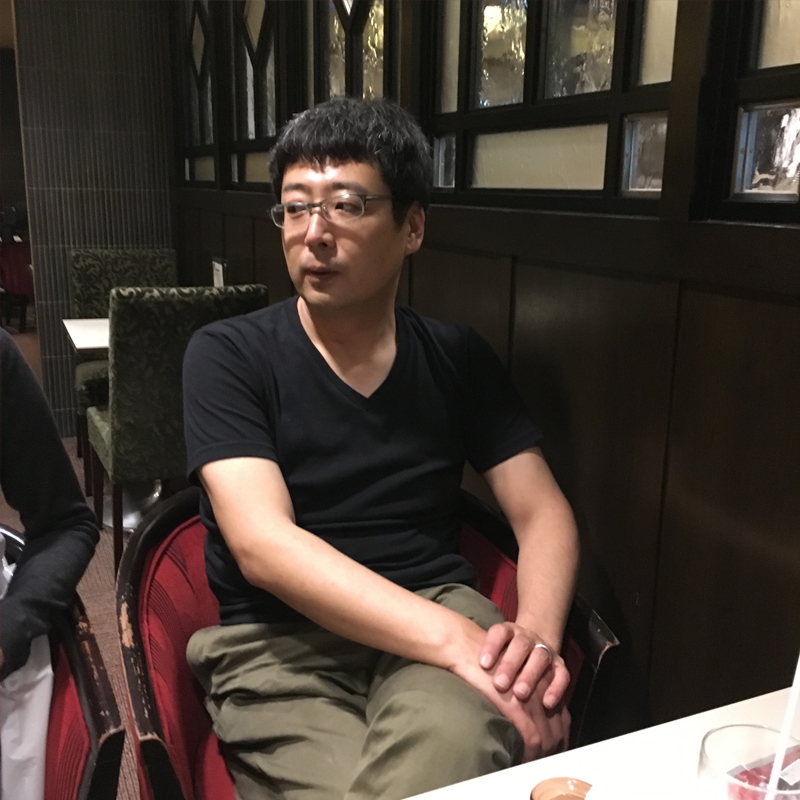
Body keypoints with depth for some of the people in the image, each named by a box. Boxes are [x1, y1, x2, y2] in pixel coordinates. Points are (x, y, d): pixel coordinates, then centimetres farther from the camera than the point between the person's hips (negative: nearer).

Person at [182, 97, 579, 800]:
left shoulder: (459, 359, 9)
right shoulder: (227, 356, -2)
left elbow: (542, 511, 7)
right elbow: (262, 544, -14)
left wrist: (537, 635, -16)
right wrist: (457, 642, -25)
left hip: (442, 607, 2)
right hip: (279, 640, -1)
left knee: (456, 739, -32)